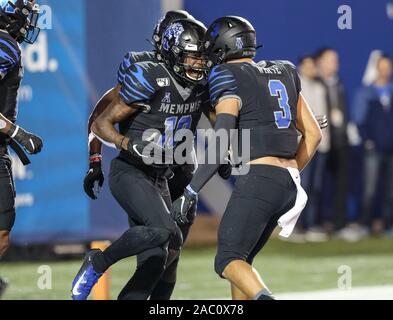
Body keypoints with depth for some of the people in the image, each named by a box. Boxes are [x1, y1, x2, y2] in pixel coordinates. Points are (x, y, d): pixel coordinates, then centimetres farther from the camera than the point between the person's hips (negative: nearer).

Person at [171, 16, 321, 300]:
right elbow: (313, 134, 20)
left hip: (258, 179, -7)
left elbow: (221, 144, -13)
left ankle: (264, 298, -36)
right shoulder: (283, 74, 19)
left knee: (228, 261, -9)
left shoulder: (229, 79, -2)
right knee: (242, 258, 18)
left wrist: (190, 192, -12)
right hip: (289, 181, 7)